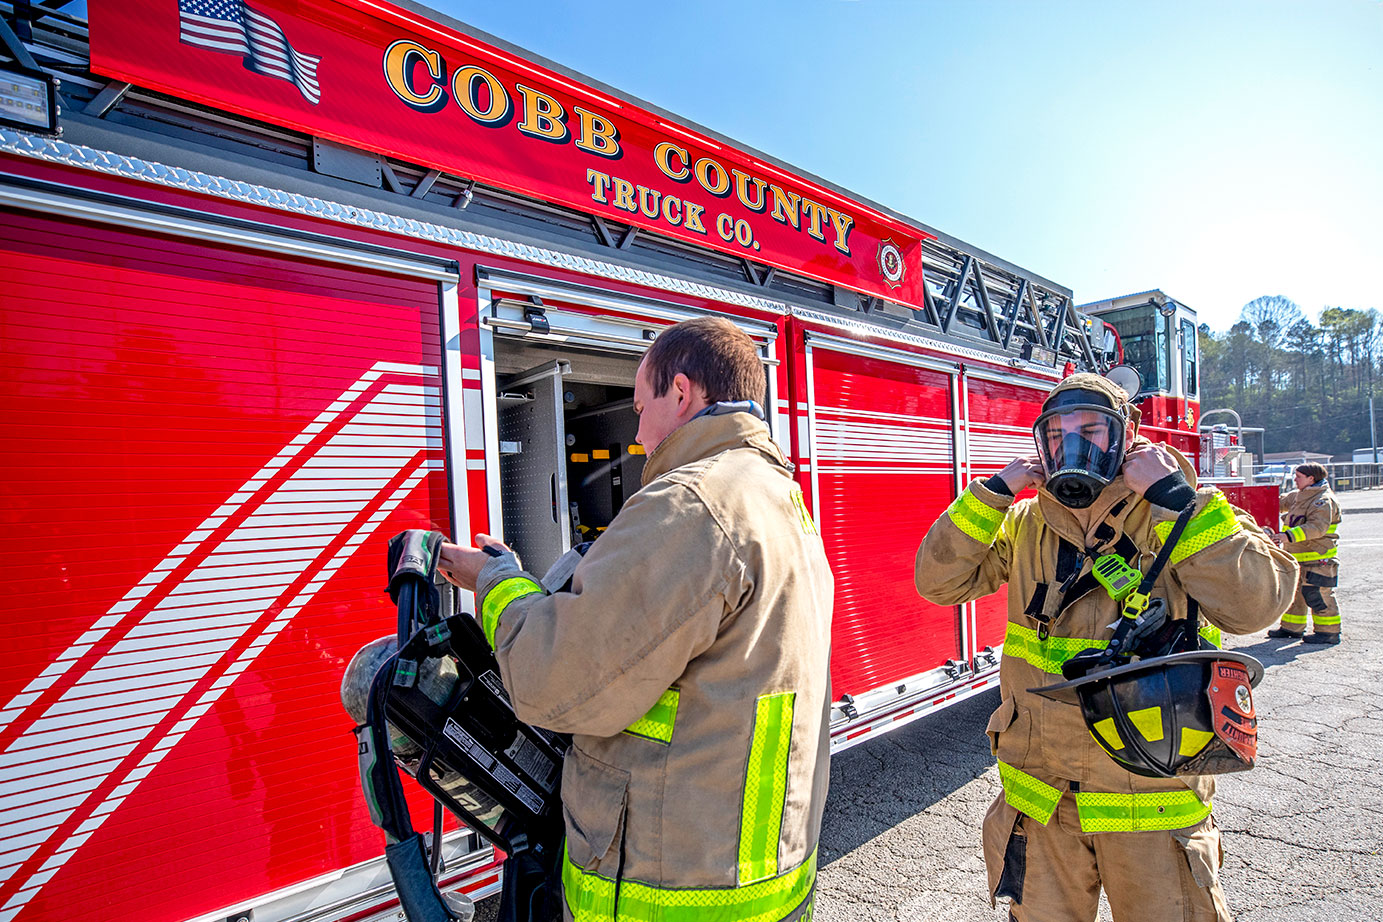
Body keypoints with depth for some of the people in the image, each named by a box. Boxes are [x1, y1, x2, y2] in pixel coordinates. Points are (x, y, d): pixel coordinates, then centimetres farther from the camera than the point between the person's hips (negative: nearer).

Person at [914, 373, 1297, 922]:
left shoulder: (1184, 516, -7)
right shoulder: (1022, 525, -1)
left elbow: (1253, 604, -21)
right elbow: (939, 581, -5)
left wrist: (1176, 498, -22)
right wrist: (993, 491, -11)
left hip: (1153, 797, -2)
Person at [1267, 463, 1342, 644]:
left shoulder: (1324, 500, -16)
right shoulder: (1298, 495, 13)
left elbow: (1318, 527, -28)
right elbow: (1282, 502, 35)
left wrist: (1289, 535, -35)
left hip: (1317, 559, -10)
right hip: (1297, 556, 10)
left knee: (1316, 594, -5)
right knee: (1293, 591, 14)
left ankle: (1329, 631, 7)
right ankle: (1292, 627, 24)